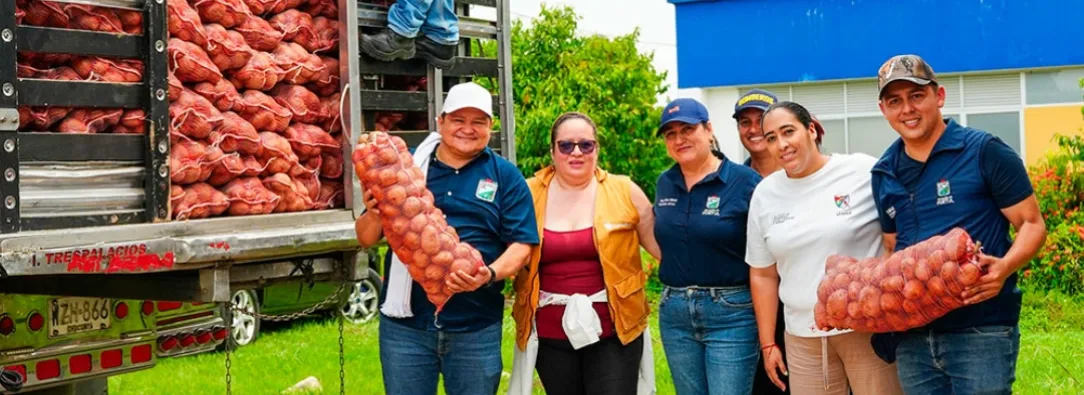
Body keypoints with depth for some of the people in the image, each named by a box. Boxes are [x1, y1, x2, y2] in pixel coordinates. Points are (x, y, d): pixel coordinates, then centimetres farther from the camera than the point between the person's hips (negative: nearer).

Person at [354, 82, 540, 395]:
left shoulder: (506, 177, 2)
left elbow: (521, 244, -2)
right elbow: (366, 240, 6)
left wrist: (490, 274, -23)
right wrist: (374, 216, -17)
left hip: (477, 328, 0)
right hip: (405, 323, 1)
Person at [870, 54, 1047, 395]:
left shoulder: (985, 152, -5)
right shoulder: (884, 174, 11)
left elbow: (1033, 225, -3)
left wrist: (1004, 267, -22)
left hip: (981, 331, -5)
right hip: (911, 335, 5)